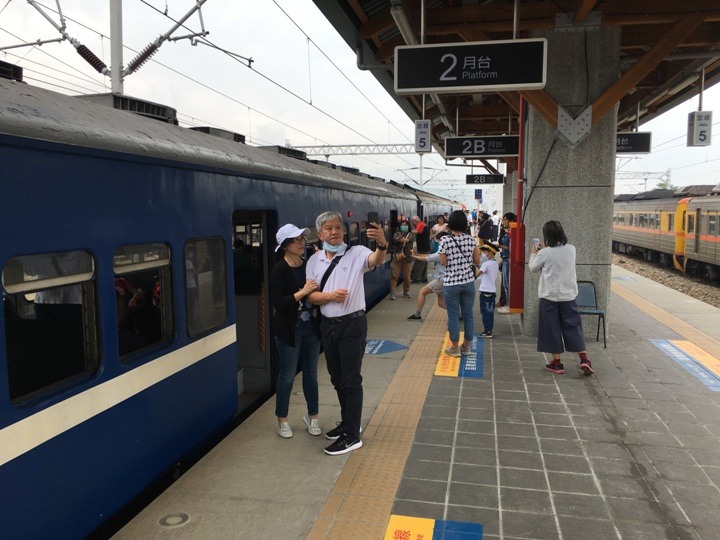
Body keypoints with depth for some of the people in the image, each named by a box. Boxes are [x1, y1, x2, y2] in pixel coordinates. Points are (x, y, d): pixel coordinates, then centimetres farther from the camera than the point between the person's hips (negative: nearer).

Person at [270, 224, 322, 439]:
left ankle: (311, 416, 30)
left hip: (311, 326, 5)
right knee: (288, 375, 6)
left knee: (311, 373, 14)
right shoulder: (280, 269, -12)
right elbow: (277, 302, -19)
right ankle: (282, 420, 24)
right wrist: (303, 292, -23)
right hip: (290, 329, -5)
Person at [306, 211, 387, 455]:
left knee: (351, 380, 0)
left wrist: (382, 244, -52)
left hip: (352, 324, -5)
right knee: (337, 378, 18)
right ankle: (347, 422, 37)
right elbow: (312, 296, 2)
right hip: (327, 325, 6)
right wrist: (331, 295, -18)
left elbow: (376, 261, -30)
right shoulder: (314, 260, 5)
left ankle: (352, 435, 11)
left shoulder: (356, 252, -9)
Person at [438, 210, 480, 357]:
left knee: (453, 316, 6)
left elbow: (443, 262, -10)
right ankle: (466, 346, 24)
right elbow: (477, 260, 4)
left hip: (451, 284, -3)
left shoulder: (445, 240, -12)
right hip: (468, 282, 3)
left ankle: (455, 348, 14)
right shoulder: (471, 239, -2)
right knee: (468, 314, 13)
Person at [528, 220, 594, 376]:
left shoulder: (545, 253, -13)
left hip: (549, 296, -3)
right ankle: (584, 359, 7)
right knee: (573, 327, 12)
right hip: (568, 295, 3)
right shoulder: (571, 249, -1)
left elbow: (533, 268, 3)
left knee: (552, 329, 6)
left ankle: (557, 363, 12)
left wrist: (534, 254, 19)